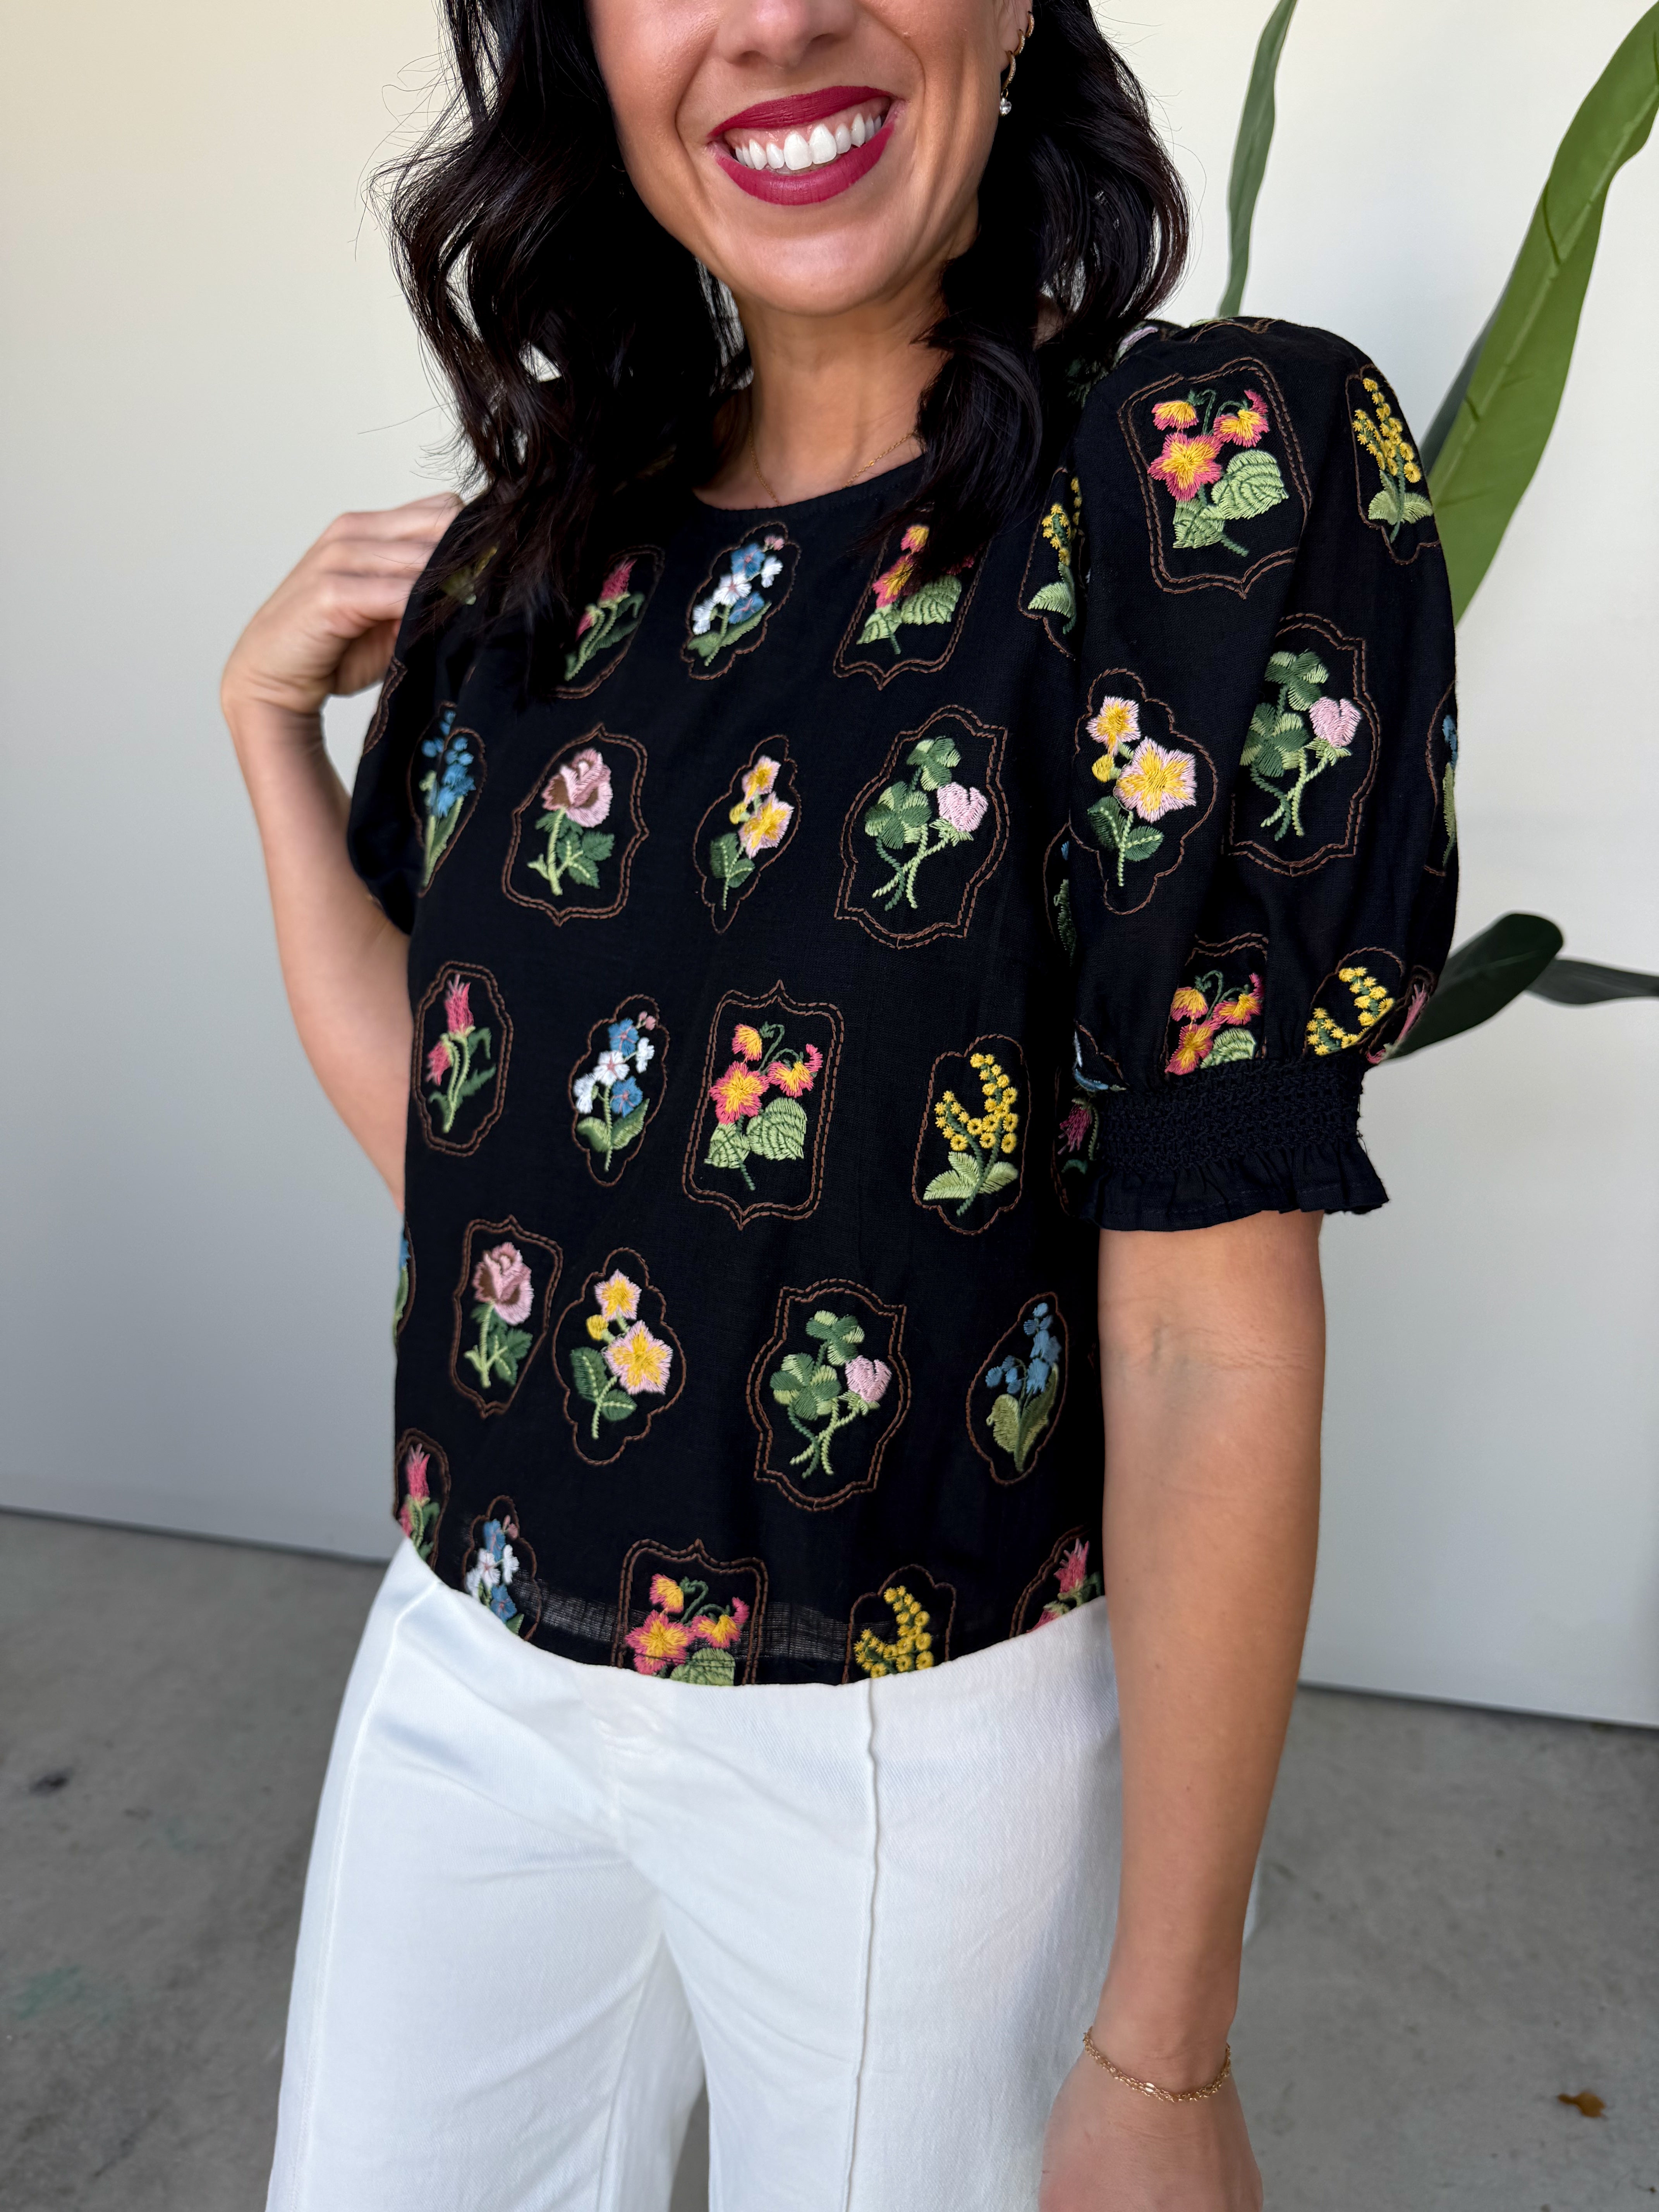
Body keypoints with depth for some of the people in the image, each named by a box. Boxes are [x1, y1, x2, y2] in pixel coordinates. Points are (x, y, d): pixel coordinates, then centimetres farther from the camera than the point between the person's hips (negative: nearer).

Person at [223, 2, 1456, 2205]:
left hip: (921, 1744, -4)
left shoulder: (1224, 462, -17)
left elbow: (1211, 1332, -19)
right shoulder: (533, 548, 1)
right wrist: (273, 712, -2)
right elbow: (432, 1117, 6)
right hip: (473, 1669, 6)